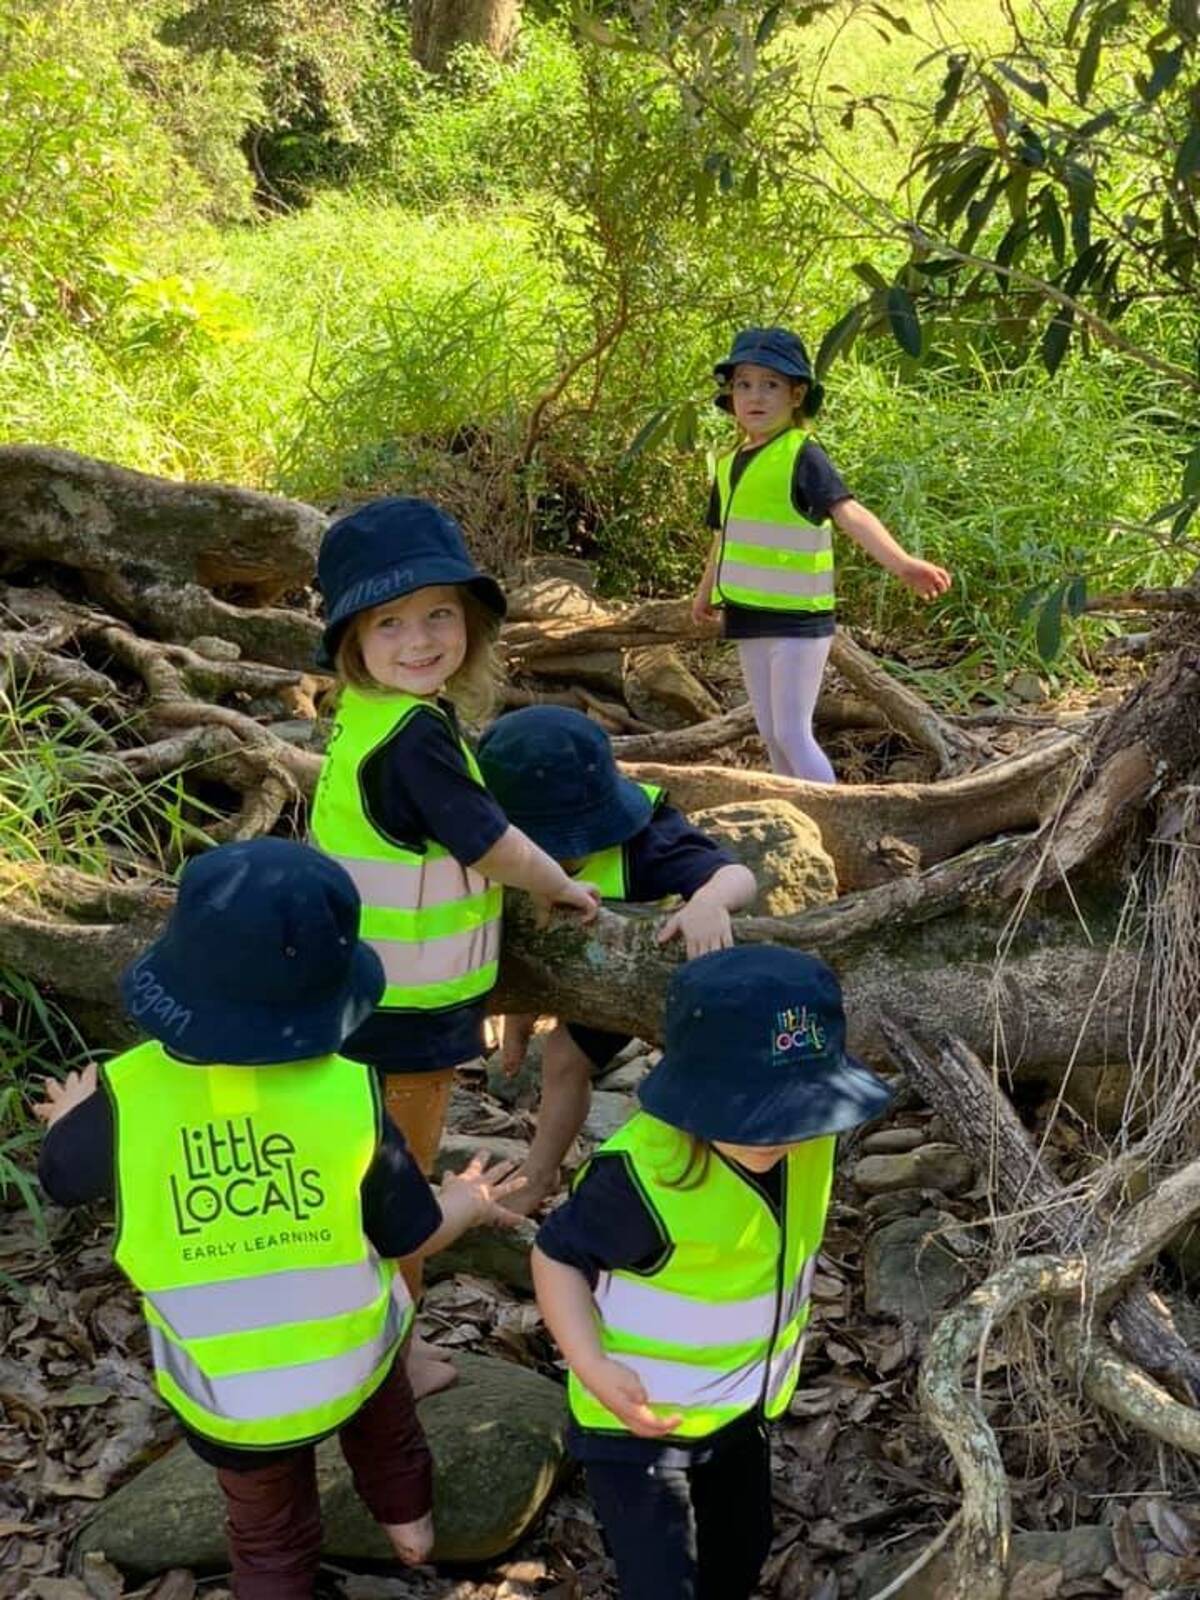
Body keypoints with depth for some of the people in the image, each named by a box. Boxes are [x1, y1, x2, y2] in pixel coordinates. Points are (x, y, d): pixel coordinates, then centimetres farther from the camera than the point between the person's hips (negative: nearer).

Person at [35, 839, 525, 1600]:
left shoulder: (127, 1096, -28)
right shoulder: (348, 1095, -26)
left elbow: (62, 1176, -4)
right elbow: (414, 1232, -10)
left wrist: (74, 1116, 19)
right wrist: (474, 1199, 13)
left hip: (224, 1392, -1)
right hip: (355, 1357, 2)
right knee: (384, 1430, 37)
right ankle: (410, 1525, 63)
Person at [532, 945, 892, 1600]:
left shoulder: (806, 1126, -16)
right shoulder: (643, 1174, -36)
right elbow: (559, 1256, -22)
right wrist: (593, 1367, -33)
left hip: (742, 1402, 7)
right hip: (641, 1413, -7)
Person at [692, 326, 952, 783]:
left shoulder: (803, 457, -13)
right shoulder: (731, 462, 8)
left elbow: (851, 514, -27)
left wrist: (900, 562, -43)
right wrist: (707, 592, 36)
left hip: (797, 618, -7)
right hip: (750, 617, 7)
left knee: (792, 733, -8)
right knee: (771, 735, 14)